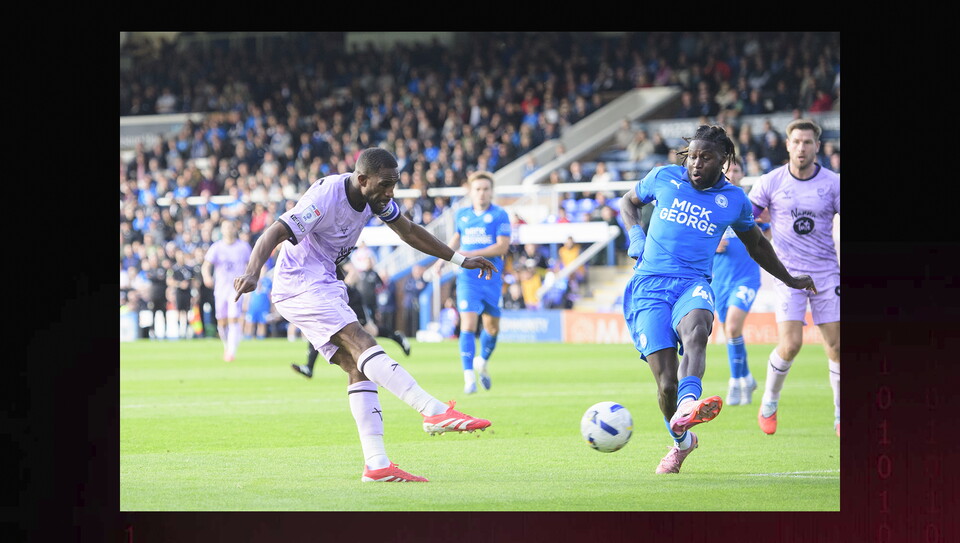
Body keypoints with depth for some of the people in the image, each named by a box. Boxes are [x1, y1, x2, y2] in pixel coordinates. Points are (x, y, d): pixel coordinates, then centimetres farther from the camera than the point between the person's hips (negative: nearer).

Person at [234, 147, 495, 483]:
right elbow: (274, 234, -29)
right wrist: (252, 274, -47)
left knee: (357, 366, -4)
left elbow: (408, 232, 18)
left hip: (325, 286, 9)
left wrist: (460, 260, 21)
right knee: (362, 344, -24)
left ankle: (376, 464, -11)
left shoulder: (375, 197, 2)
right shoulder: (326, 197, -23)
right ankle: (435, 412, -35)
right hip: (300, 288, -9)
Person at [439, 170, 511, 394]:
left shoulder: (499, 215, -4)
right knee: (468, 325, -13)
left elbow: (503, 246, -13)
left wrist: (472, 254, -21)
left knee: (492, 327, 9)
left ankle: (483, 361, 38)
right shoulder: (461, 214, 8)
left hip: (492, 277, -1)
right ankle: (469, 377, -15)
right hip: (468, 278, 1)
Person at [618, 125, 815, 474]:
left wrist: (789, 280, 40)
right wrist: (636, 236, 9)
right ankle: (681, 442, 18)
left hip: (693, 284, 0)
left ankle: (686, 407, -63)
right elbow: (629, 201, 29)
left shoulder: (734, 200, 12)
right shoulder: (664, 178, 10)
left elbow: (755, 243, 31)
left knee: (696, 329, -39)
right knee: (666, 383, -12)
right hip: (649, 285, 0)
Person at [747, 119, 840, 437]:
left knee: (835, 346, -2)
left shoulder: (833, 183, -2)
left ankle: (841, 416, 12)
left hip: (826, 273, 2)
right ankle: (769, 403, 10)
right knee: (789, 345, -14)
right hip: (789, 273, -2)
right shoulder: (771, 182, -4)